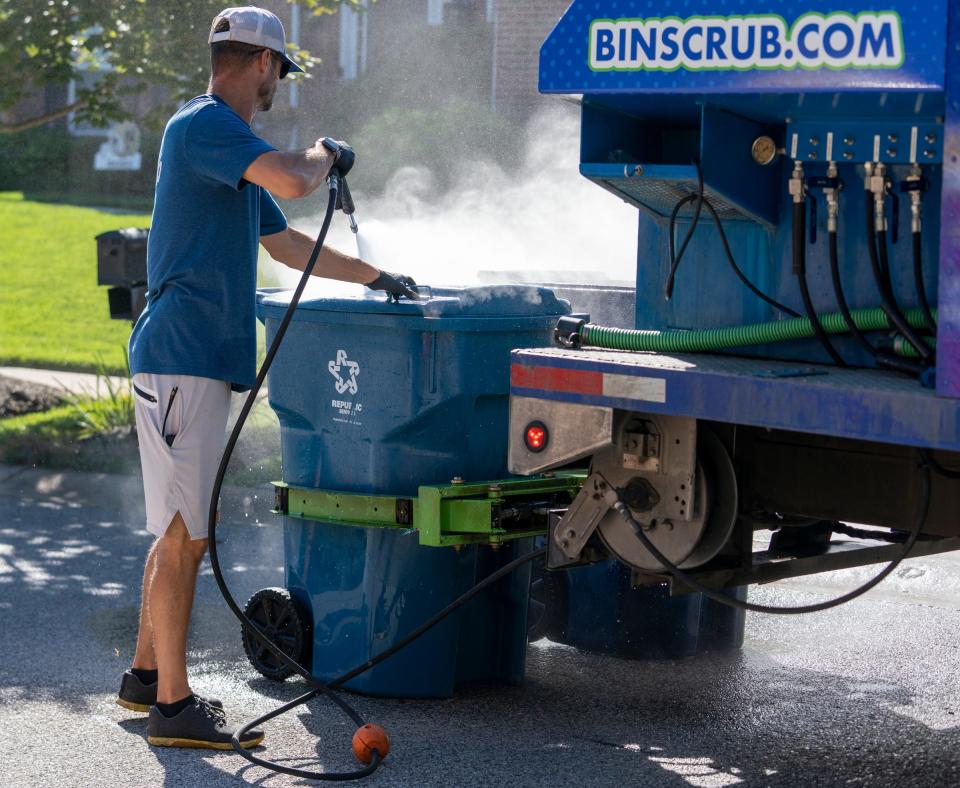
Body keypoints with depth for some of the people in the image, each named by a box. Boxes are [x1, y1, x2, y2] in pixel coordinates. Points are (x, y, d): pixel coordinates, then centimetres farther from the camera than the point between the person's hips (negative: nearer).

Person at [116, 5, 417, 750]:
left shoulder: (232, 145, 21)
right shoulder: (201, 126, -11)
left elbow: (284, 242, 33)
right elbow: (292, 181, -28)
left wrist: (374, 276, 37)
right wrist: (324, 153, -6)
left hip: (204, 361, 10)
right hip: (181, 359, -10)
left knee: (179, 530, 15)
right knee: (184, 535, -8)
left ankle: (147, 675, 25)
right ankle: (172, 704, -4)